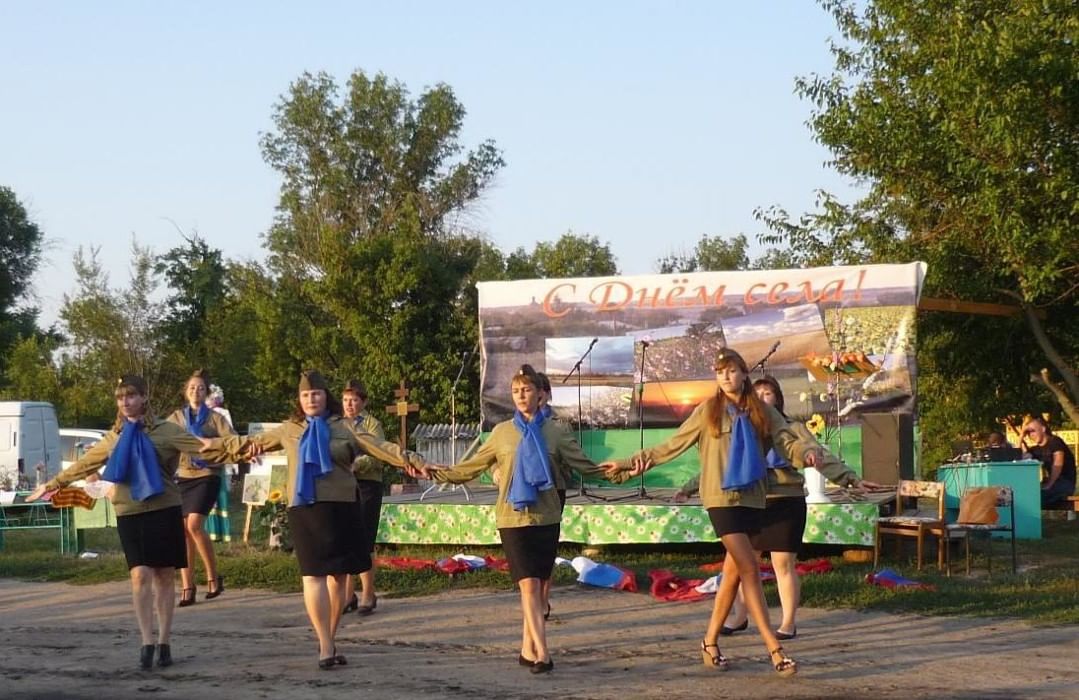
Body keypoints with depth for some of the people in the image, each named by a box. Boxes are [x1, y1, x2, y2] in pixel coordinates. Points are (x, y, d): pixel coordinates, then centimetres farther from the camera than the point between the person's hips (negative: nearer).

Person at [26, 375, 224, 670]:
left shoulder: (165, 430, 0)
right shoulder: (114, 437, 13)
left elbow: (200, 446, -11)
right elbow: (84, 465, 24)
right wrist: (52, 484, 30)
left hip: (164, 510, -2)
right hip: (129, 513, 2)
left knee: (164, 576, 3)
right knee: (140, 576, -8)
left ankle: (164, 642, 9)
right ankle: (147, 643, -8)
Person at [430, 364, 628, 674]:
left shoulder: (555, 432, 5)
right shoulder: (502, 432, 6)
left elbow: (585, 464, 5)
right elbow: (473, 466, 11)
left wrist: (614, 472, -7)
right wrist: (438, 475, 7)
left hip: (546, 518, 1)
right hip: (513, 518, -1)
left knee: (537, 585, 5)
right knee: (529, 584, -9)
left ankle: (528, 649, 14)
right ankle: (541, 651, -14)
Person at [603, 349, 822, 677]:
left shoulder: (762, 412, 6)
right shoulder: (708, 411, 1)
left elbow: (787, 442, -5)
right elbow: (672, 446, 5)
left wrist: (809, 452, -27)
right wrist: (629, 462, 1)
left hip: (752, 499, 4)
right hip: (722, 498, -4)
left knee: (733, 573, 8)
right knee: (750, 570, -12)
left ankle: (710, 643, 22)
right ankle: (775, 650, -16)